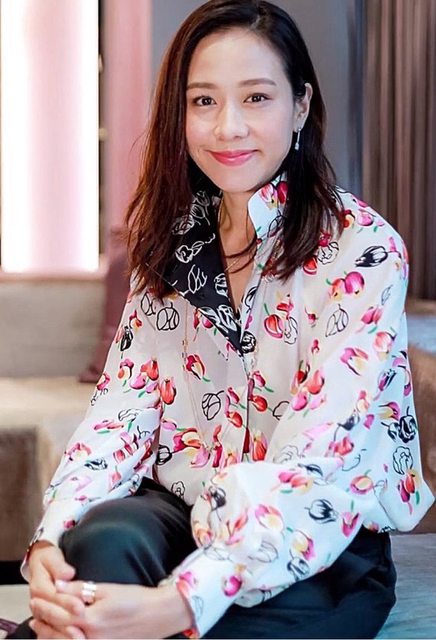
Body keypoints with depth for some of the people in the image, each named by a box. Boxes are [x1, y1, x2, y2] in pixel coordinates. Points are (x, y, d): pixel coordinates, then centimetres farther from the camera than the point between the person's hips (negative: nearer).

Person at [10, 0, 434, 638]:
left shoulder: (363, 249, -14)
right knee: (103, 540, -33)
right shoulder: (172, 234, 5)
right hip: (183, 513, 3)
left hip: (324, 545, -3)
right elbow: (124, 402, -1)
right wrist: (52, 538, -20)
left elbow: (316, 467, -23)